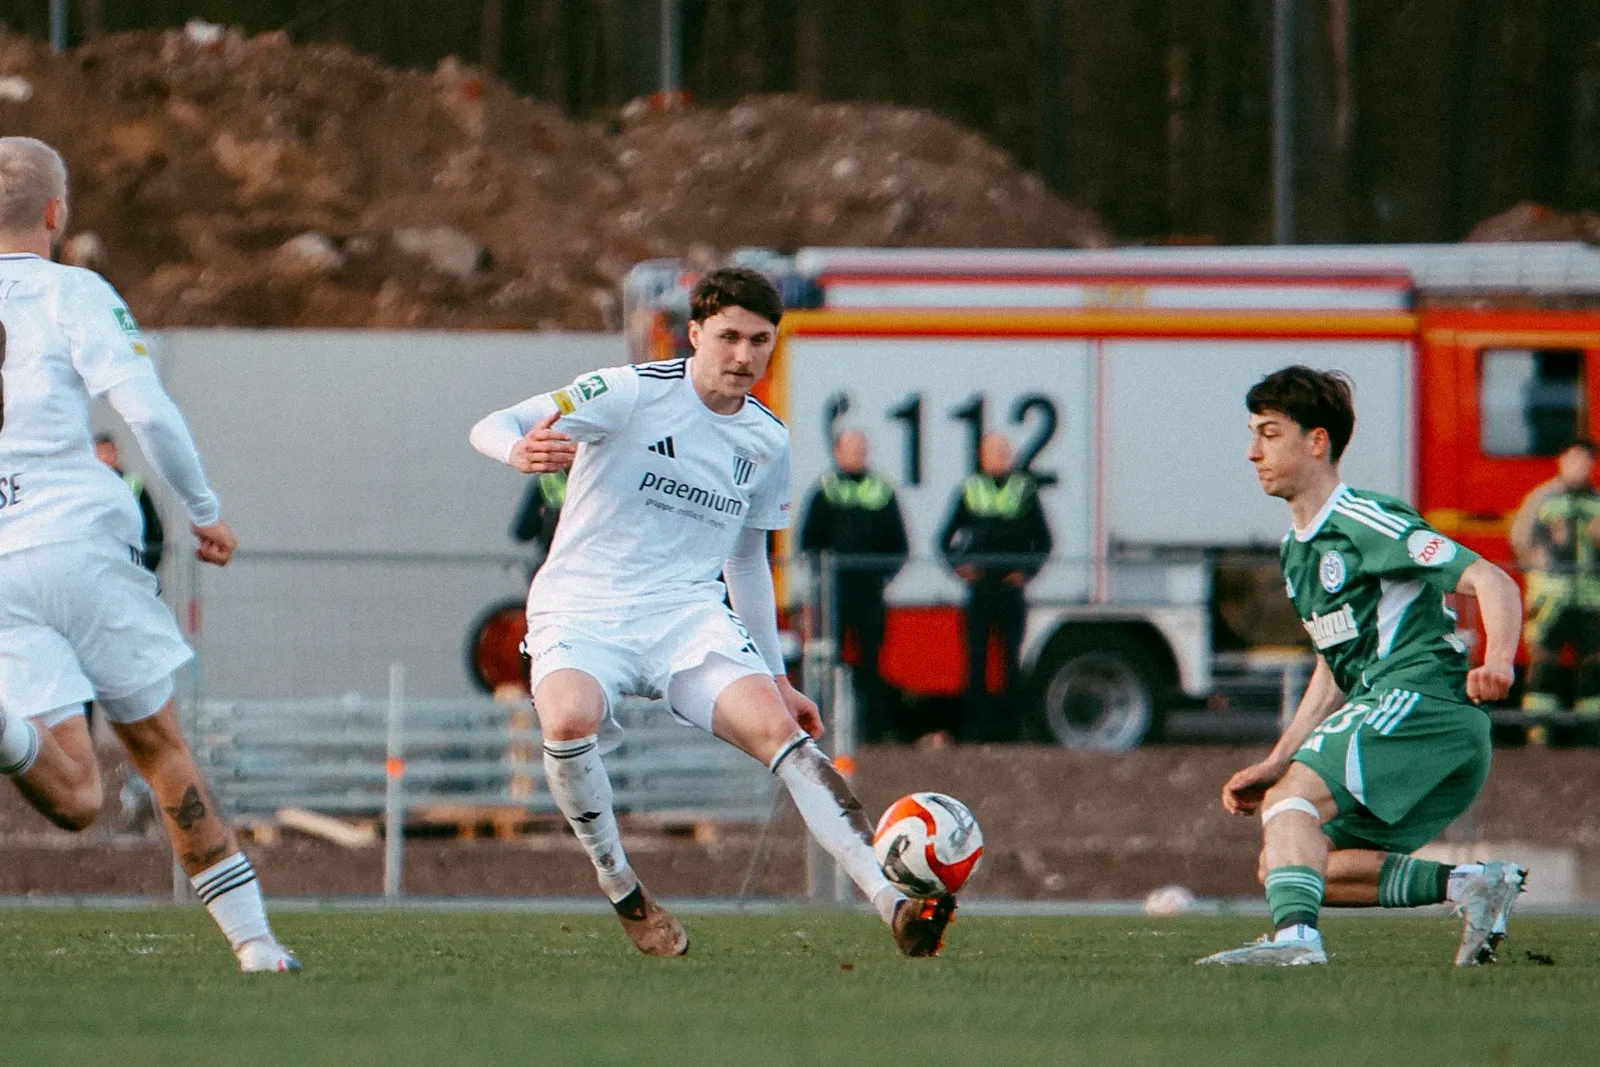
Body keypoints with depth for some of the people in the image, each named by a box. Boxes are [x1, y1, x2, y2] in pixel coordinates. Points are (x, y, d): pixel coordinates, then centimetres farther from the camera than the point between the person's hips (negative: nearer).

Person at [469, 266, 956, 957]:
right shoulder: (632, 394, -5)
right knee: (569, 720, -36)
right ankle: (620, 890, -12)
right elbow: (491, 428, -11)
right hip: (583, 610, -3)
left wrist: (776, 677, 25)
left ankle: (894, 905, -33)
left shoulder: (767, 441, 12)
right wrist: (520, 452, -36)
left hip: (690, 615, 3)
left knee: (779, 730, -23)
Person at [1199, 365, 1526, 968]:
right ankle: (1469, 885, 0)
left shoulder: (1366, 523, -9)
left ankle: (1294, 935, -45)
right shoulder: (1296, 551, 20)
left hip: (1422, 698, -10)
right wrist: (1275, 764, 17)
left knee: (1290, 802, -25)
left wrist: (1497, 661, -35)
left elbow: (1492, 582, -16)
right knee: (1281, 863, 6)